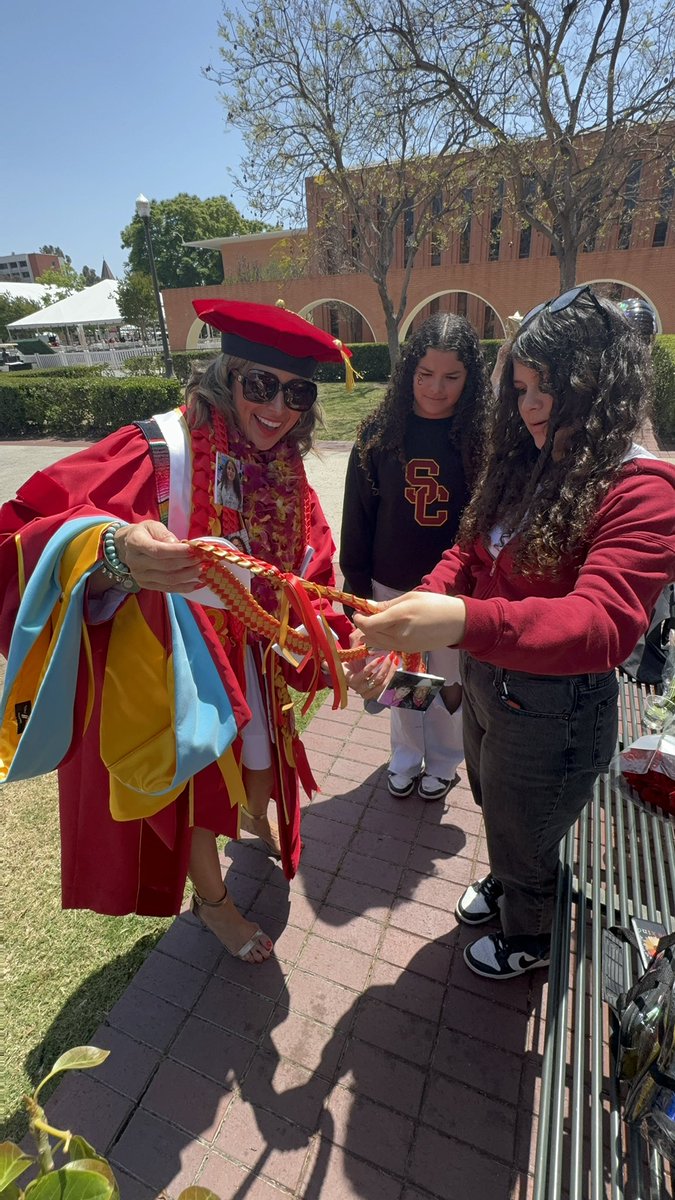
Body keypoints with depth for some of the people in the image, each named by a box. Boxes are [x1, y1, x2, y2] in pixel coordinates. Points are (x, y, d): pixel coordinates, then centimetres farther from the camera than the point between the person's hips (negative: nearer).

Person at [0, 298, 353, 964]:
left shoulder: (285, 470, -5)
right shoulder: (161, 452, -25)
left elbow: (307, 569, 3)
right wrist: (115, 553, -54)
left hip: (253, 659, 5)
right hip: (172, 668, -5)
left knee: (261, 769, 25)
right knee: (196, 788, 17)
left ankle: (256, 816, 64)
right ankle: (212, 900, 48)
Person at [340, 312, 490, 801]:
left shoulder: (482, 436, -11)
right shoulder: (380, 433, -6)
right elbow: (358, 515, -1)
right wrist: (357, 583, 1)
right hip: (391, 587, 2)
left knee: (450, 683, 17)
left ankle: (444, 760, 44)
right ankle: (406, 752, 46)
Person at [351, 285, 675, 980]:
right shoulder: (525, 464, 3)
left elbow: (604, 622, -35)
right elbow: (469, 553, 2)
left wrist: (464, 621, -51)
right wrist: (415, 614, -18)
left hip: (553, 707, -7)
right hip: (485, 675, 7)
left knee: (523, 837, 19)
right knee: (496, 810, 31)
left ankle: (530, 938, 53)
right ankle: (504, 881, 64)